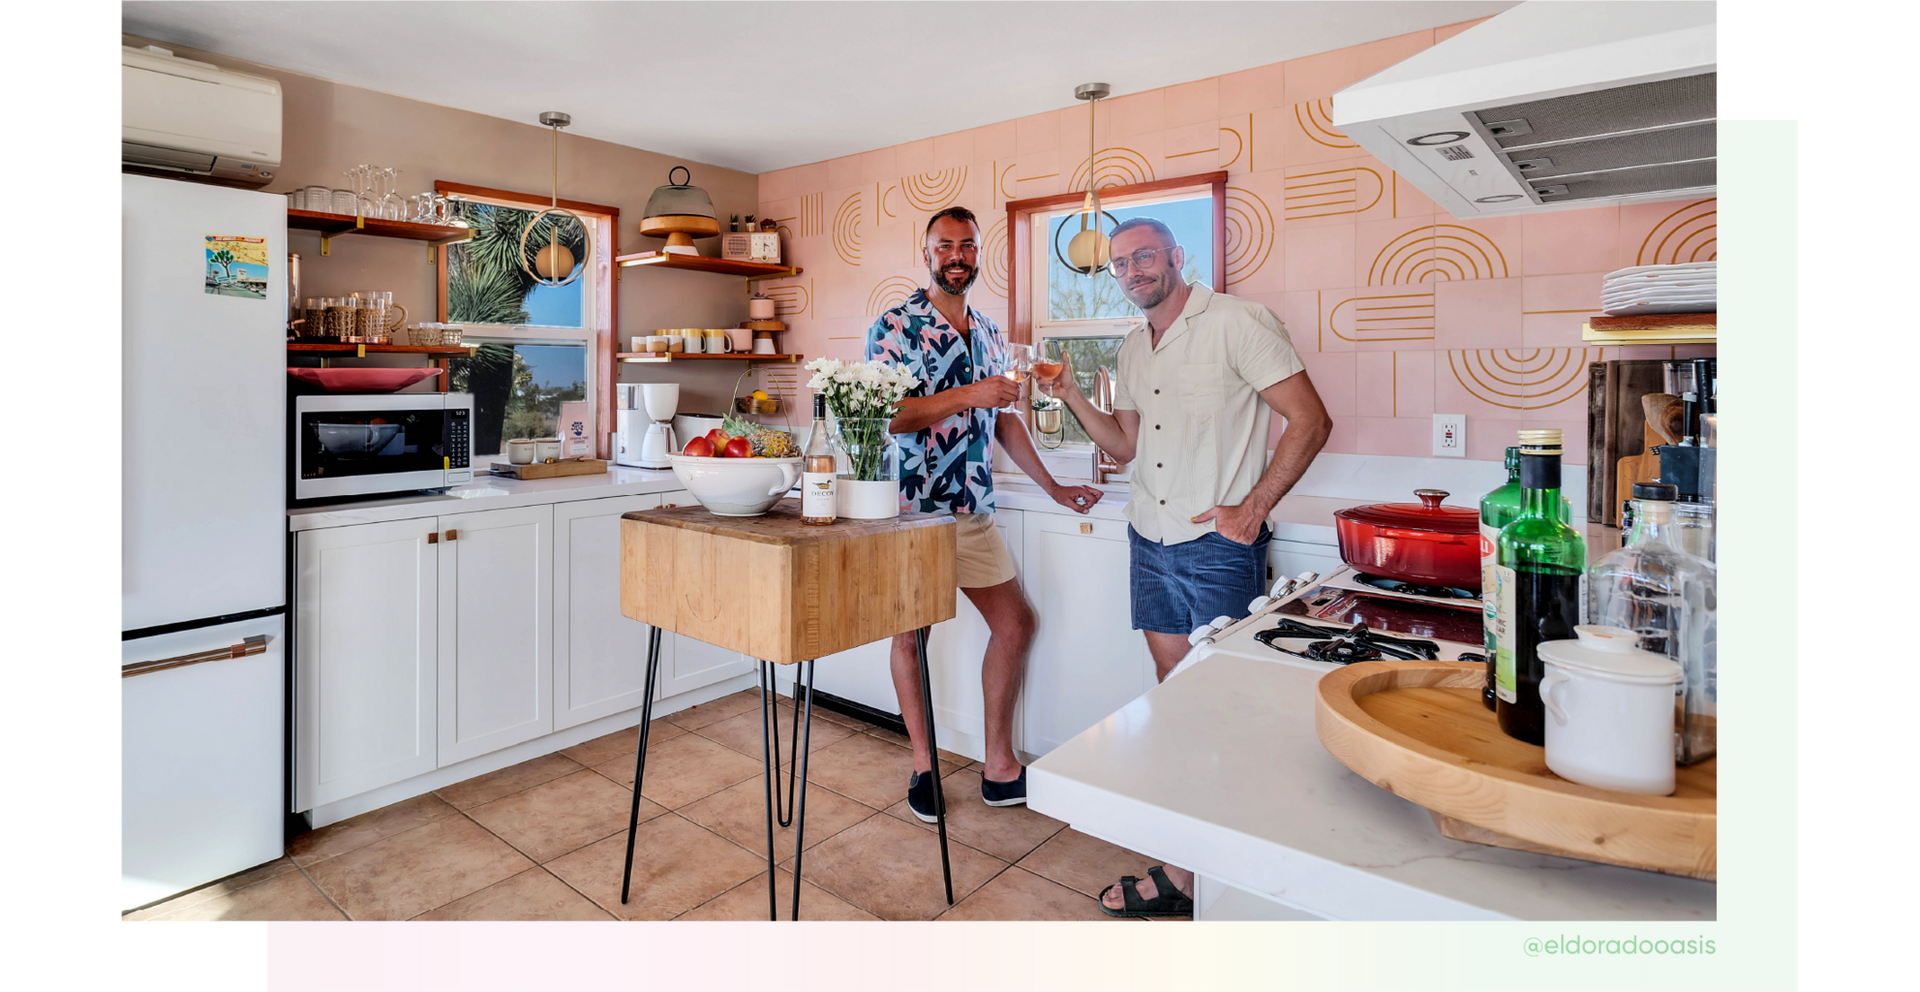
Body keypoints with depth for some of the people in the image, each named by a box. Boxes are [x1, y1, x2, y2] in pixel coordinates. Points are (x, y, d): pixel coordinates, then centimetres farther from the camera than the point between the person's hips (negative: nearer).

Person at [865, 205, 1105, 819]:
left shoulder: (990, 334, 13)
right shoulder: (895, 326, -6)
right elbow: (888, 415, -16)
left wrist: (1053, 487, 17)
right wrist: (970, 395, -24)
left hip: (974, 511, 6)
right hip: (912, 509, -6)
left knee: (1014, 624, 6)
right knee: (911, 633, 6)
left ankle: (1000, 766, 20)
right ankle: (923, 763, 24)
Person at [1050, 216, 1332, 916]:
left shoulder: (1235, 323, -9)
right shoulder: (1133, 349, 14)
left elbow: (1311, 420, -10)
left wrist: (1252, 507, -16)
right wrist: (1072, 396, 7)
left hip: (1218, 546, -7)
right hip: (1149, 541, 7)